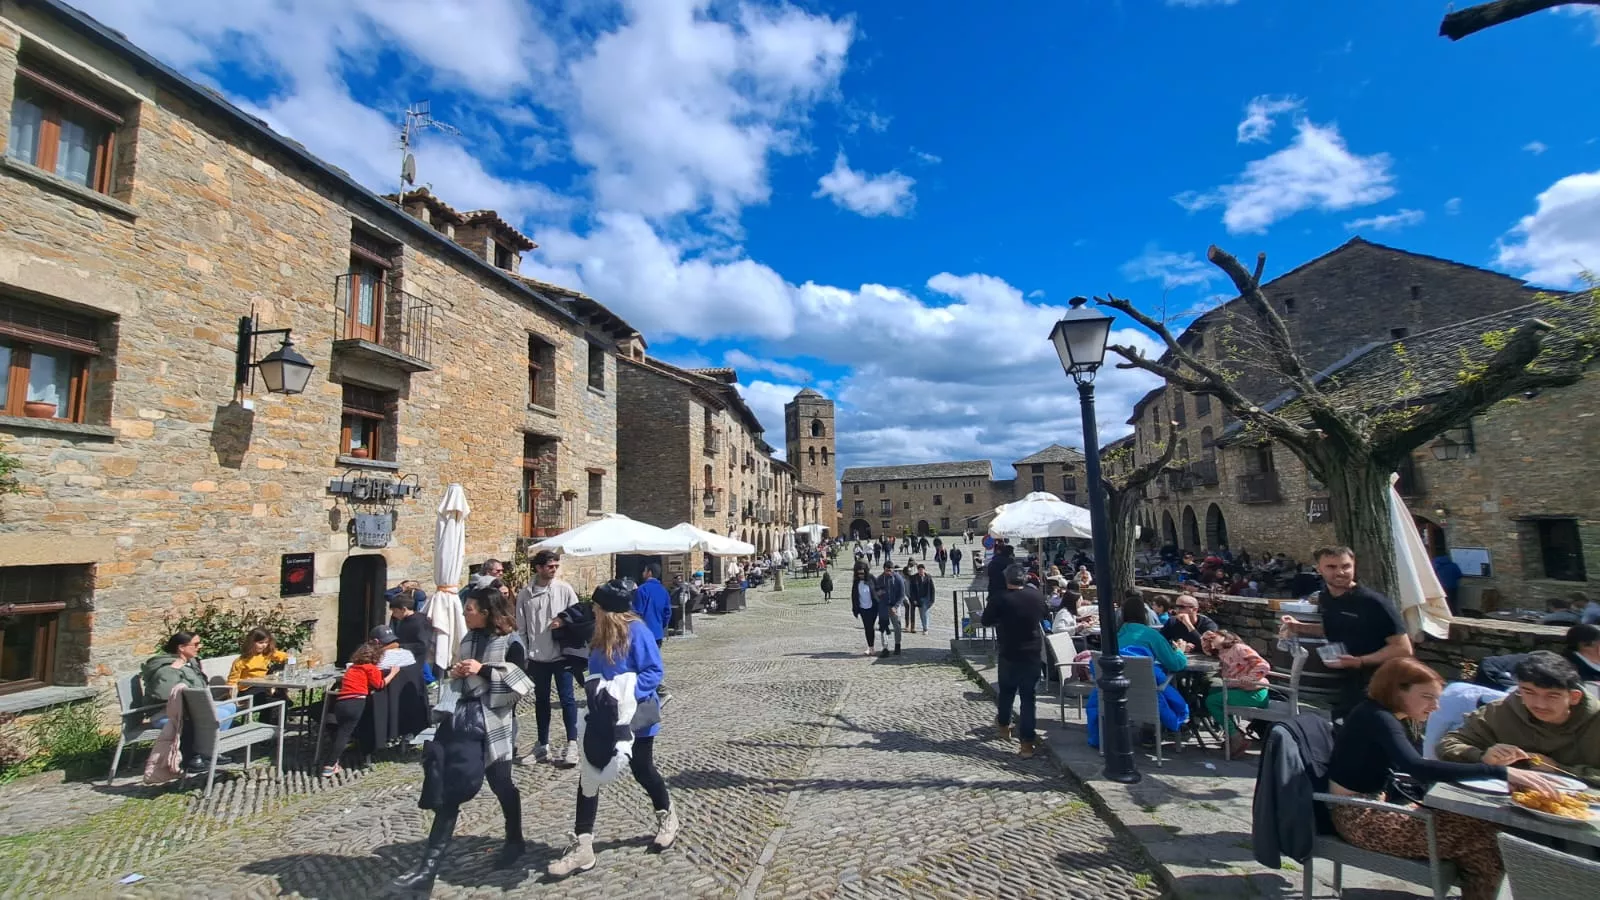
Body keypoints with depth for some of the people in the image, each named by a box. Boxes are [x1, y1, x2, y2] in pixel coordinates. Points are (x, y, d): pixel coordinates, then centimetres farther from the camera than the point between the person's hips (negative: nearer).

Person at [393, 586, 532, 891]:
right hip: (461, 715, 6)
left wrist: (483, 669, -20)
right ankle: (429, 867, 7)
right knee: (447, 788, 1)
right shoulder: (468, 639, 10)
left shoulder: (510, 643, -9)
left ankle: (515, 841, 33)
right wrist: (454, 674, 0)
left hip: (492, 720, -5)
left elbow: (521, 683, -16)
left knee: (501, 783, 10)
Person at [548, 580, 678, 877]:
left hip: (634, 716, -6)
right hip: (604, 716, 6)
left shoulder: (636, 631, -21)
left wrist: (623, 691, -30)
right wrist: (594, 686, -10)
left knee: (642, 771, 14)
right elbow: (596, 671, 11)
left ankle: (668, 818, 42)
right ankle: (582, 846, 16)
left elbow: (654, 672, -21)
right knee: (589, 775, 3)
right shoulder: (601, 634, 1)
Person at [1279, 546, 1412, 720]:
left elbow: (1403, 649, -18)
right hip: (1343, 683, 7)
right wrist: (1299, 627, 5)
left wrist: (1360, 661, -27)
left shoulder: (1374, 603, -19)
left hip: (1375, 687, -7)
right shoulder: (1324, 598, 2)